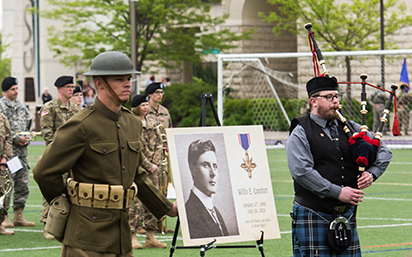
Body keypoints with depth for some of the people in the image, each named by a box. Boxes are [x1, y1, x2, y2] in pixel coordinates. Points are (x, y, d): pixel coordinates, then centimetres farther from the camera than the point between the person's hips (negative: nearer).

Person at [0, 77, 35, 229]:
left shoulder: (21, 106, 16)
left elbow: (28, 125, 22)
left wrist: (27, 139, 3)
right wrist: (17, 138, -16)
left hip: (22, 150, 7)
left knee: (23, 184, 8)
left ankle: (18, 216, 16)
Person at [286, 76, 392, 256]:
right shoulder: (300, 133, -4)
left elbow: (383, 151, 17)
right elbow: (301, 172, -17)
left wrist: (372, 173, -4)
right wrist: (337, 192, -20)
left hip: (347, 214, 5)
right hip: (313, 216, -5)